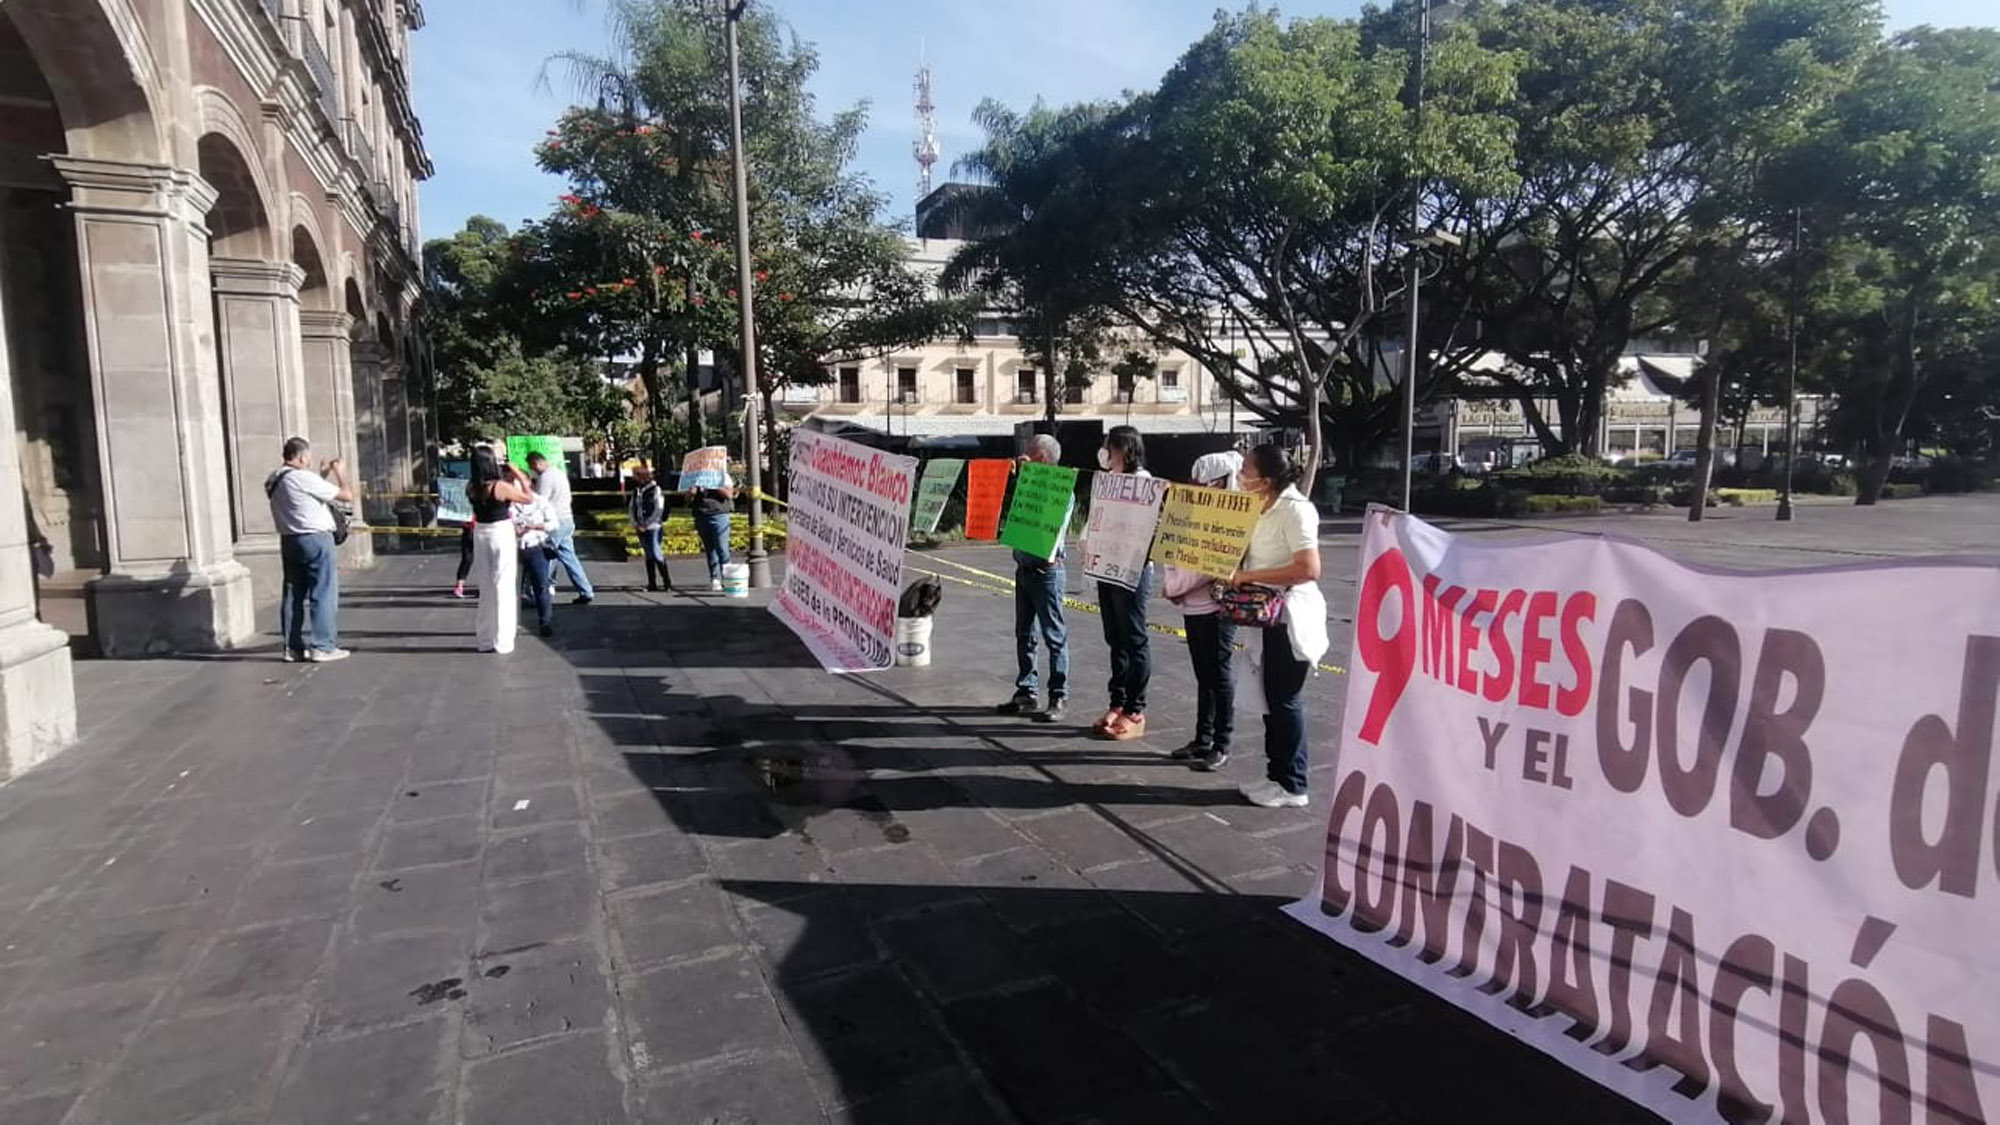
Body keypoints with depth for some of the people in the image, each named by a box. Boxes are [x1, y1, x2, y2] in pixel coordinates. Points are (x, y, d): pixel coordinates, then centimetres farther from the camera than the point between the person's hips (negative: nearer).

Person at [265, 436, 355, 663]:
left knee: (292, 594, 11)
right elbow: (347, 496, -12)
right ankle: (323, 647, -2)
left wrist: (323, 474, 20)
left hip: (289, 541, 8)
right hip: (316, 539, -8)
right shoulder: (304, 477, -15)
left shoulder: (273, 481, 9)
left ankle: (293, 647, 16)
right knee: (324, 594, -3)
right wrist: (341, 473, 3)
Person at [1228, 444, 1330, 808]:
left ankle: (1292, 787, 10)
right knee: (1271, 699, 15)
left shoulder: (1295, 510, -18)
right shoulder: (1264, 508, 10)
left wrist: (1250, 576, -23)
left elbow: (1309, 569, -26)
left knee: (1285, 700, -1)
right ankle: (1276, 775, 27)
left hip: (1290, 618, -9)